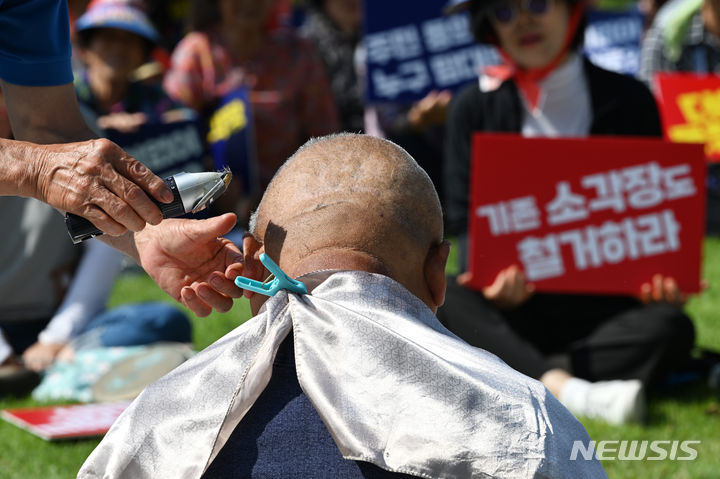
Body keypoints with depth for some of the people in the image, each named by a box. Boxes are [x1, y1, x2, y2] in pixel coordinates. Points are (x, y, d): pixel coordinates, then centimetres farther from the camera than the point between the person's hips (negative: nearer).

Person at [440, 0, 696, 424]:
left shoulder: (629, 99, 8)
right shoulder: (475, 108, 8)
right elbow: (464, 220, 2)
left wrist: (661, 275, -15)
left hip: (607, 304, 0)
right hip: (515, 307, 0)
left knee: (670, 324, -31)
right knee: (446, 303, -32)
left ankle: (523, 377, -36)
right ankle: (570, 392, -49)